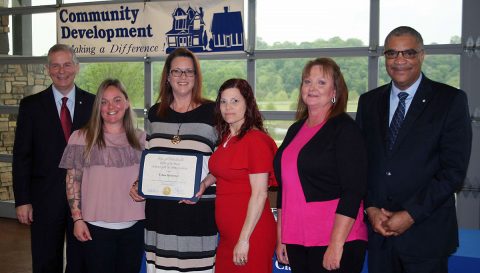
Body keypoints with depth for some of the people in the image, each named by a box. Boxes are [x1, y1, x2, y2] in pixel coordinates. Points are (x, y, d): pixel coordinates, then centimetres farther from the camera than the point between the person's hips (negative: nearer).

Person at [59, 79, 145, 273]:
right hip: (97, 227, -2)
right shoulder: (81, 138, -1)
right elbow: (73, 180, -1)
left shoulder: (140, 139, 6)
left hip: (134, 226, 3)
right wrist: (77, 219, -6)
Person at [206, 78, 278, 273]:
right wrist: (203, 185, 8)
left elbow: (259, 194, -18)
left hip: (250, 234, -8)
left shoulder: (256, 140, -15)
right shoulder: (226, 139, 10)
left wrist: (244, 240, -18)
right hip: (227, 235, 8)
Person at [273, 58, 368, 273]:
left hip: (336, 242, -6)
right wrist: (280, 238, 14)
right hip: (296, 241, 6)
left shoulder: (344, 128, -7)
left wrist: (336, 245, -19)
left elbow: (353, 191, -14)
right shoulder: (295, 130, 12)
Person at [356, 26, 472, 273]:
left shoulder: (451, 100, -3)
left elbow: (454, 170, -9)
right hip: (378, 230, 3)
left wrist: (411, 214, -13)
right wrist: (370, 208, -5)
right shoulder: (369, 101, 9)